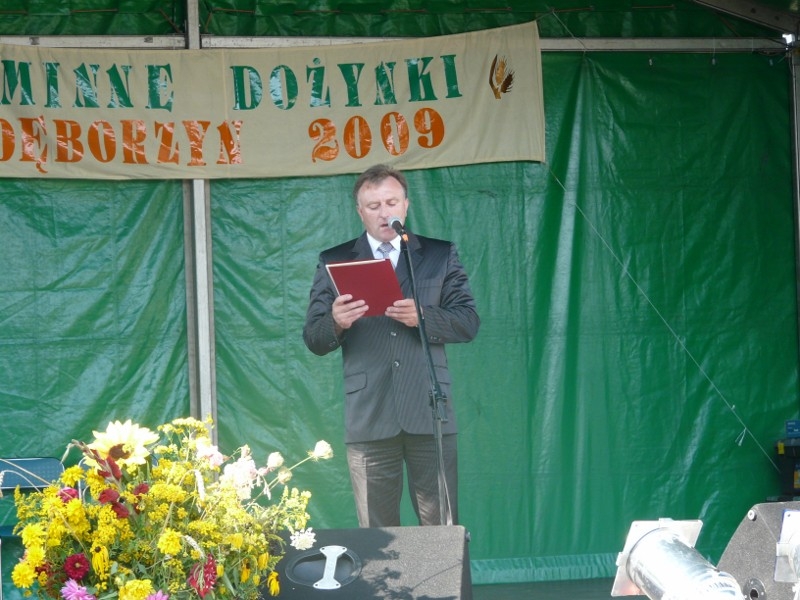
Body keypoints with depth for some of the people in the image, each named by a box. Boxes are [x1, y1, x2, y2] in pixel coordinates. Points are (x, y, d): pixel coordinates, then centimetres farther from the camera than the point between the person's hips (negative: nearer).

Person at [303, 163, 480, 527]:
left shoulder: (440, 255, 11)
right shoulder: (334, 262, 10)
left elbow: (468, 322, 3)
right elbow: (314, 339, 5)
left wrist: (423, 317, -15)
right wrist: (336, 323, -18)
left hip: (429, 414, 0)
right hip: (368, 418, 0)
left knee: (442, 530, 4)